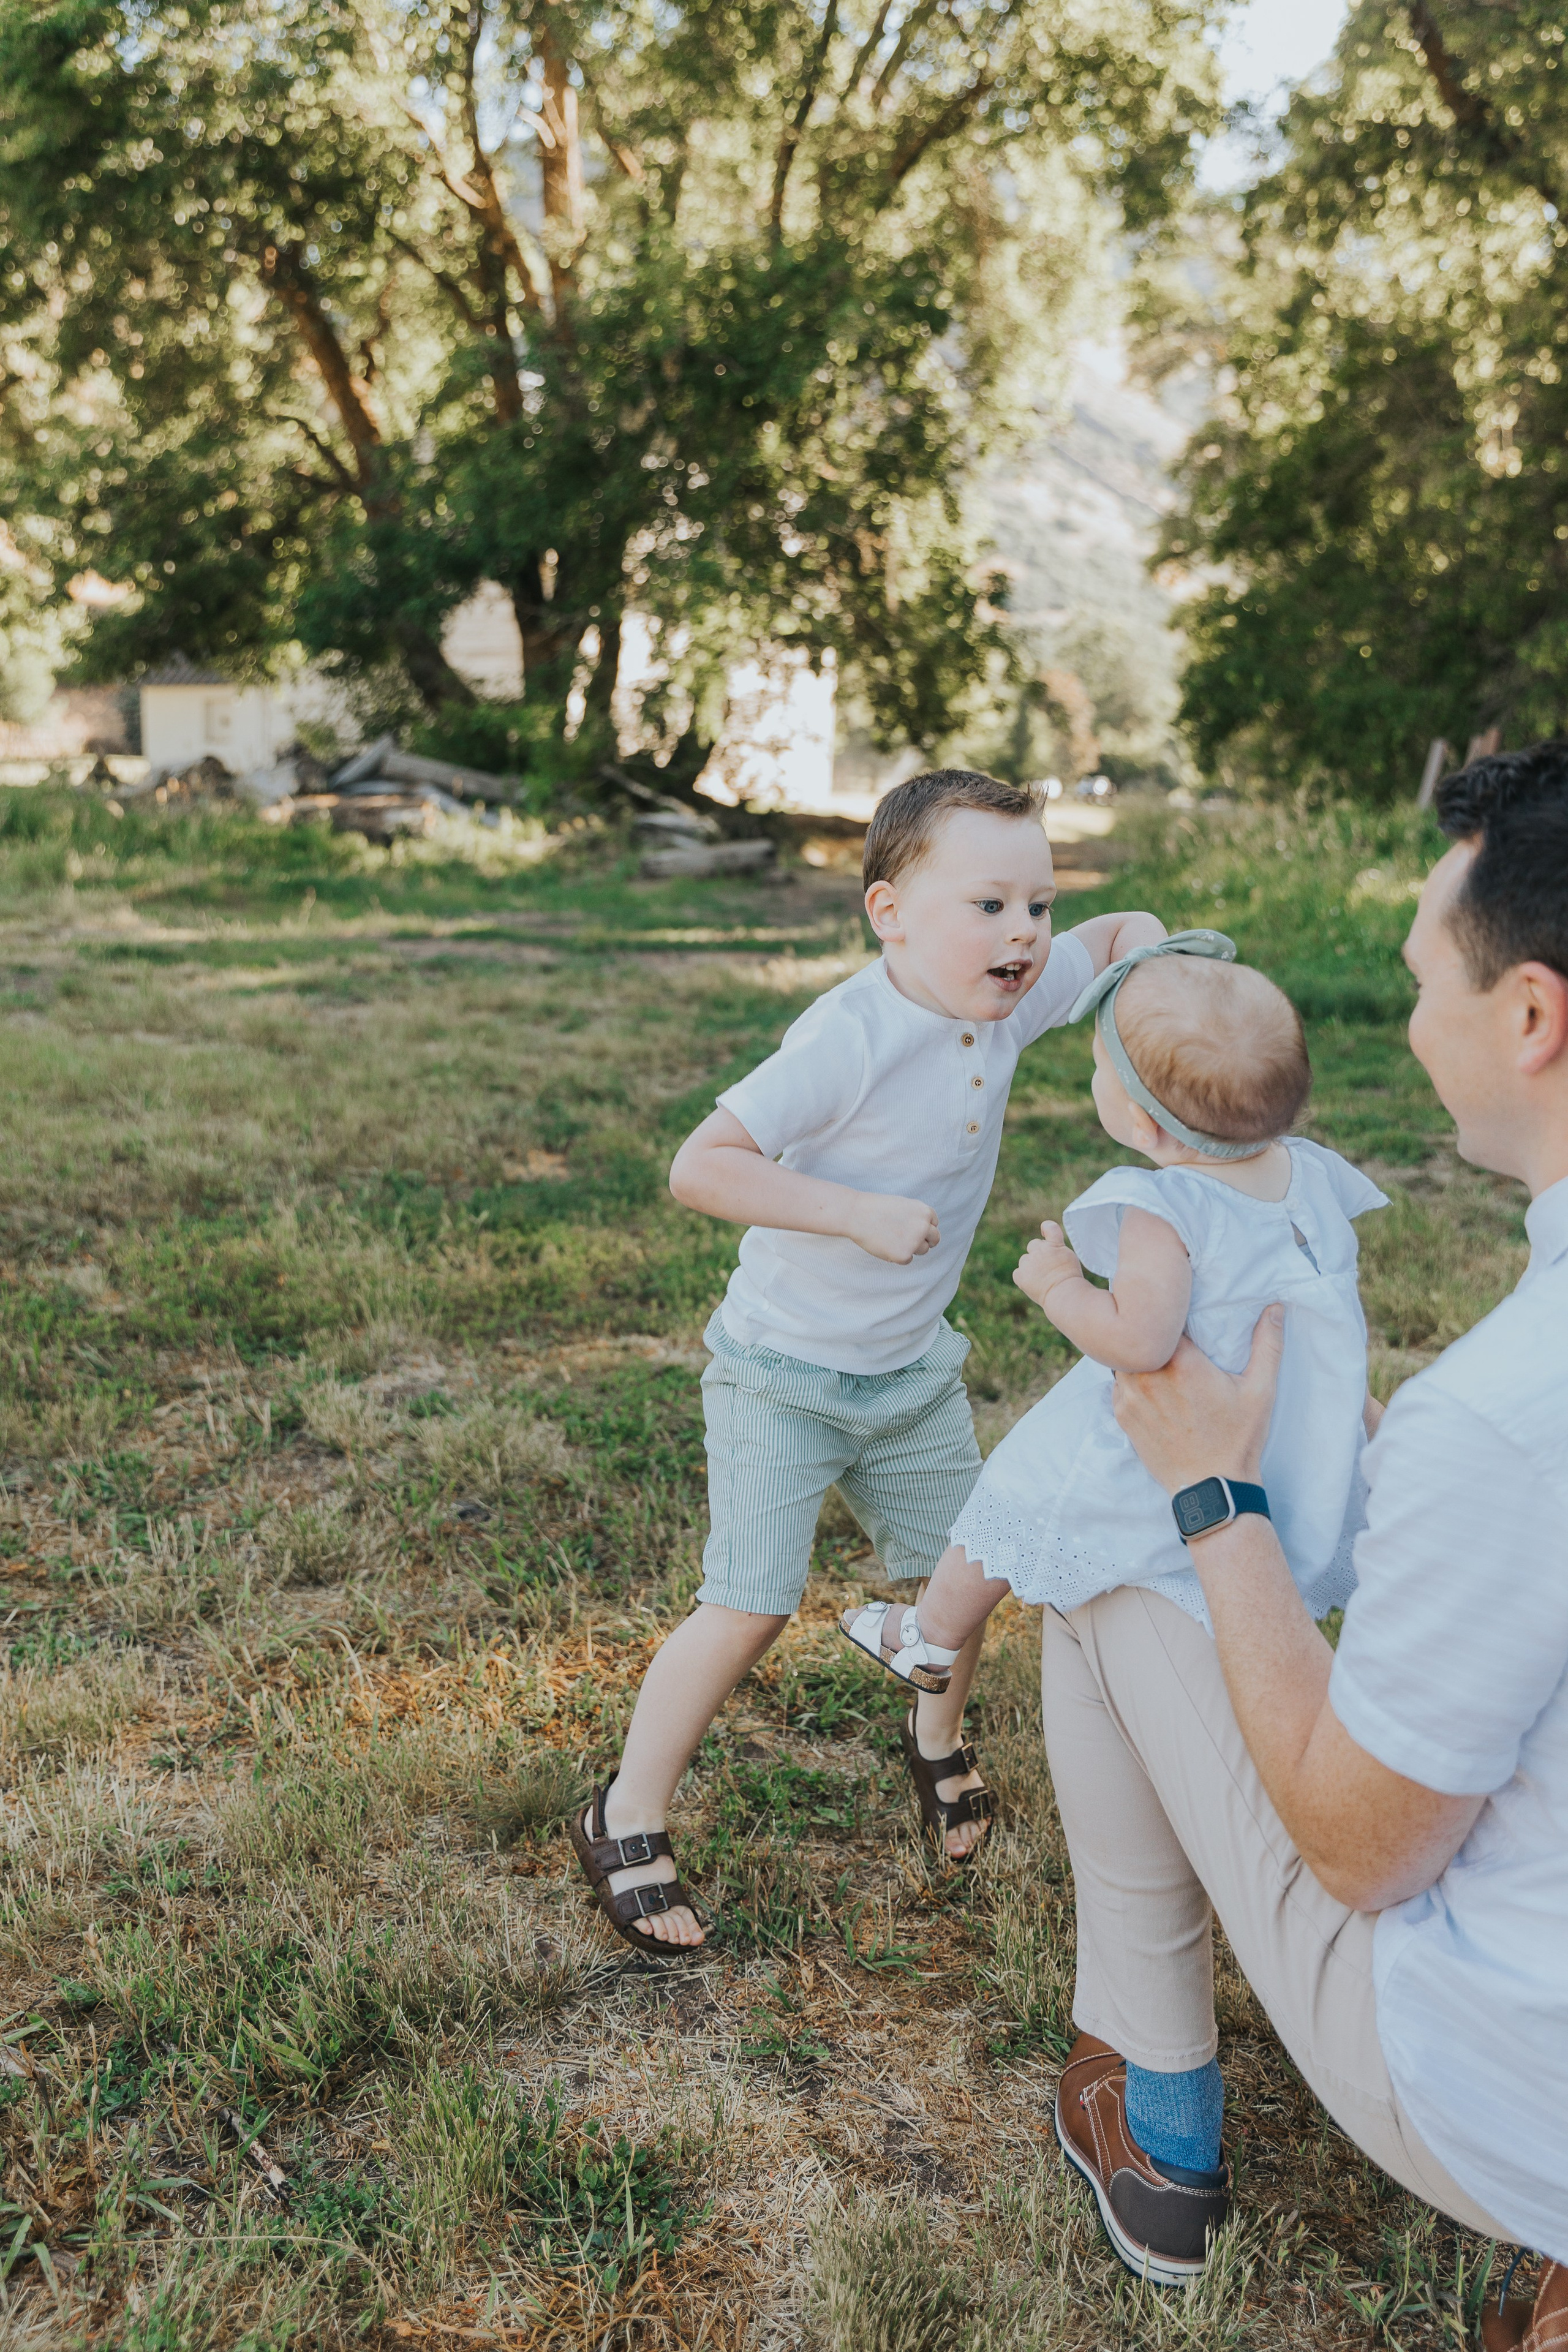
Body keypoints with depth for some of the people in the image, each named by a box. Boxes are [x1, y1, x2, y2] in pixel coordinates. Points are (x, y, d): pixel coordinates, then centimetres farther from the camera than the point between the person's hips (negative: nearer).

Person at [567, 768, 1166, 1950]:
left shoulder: (1009, 1000, -8)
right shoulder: (849, 1041, -29)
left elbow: (1126, 931, 9)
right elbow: (699, 1165, -32)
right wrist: (859, 1213, -35)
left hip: (913, 1369, 7)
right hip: (784, 1374, -6)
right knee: (750, 1607, -7)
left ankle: (939, 1737, 47)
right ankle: (628, 1818, 14)